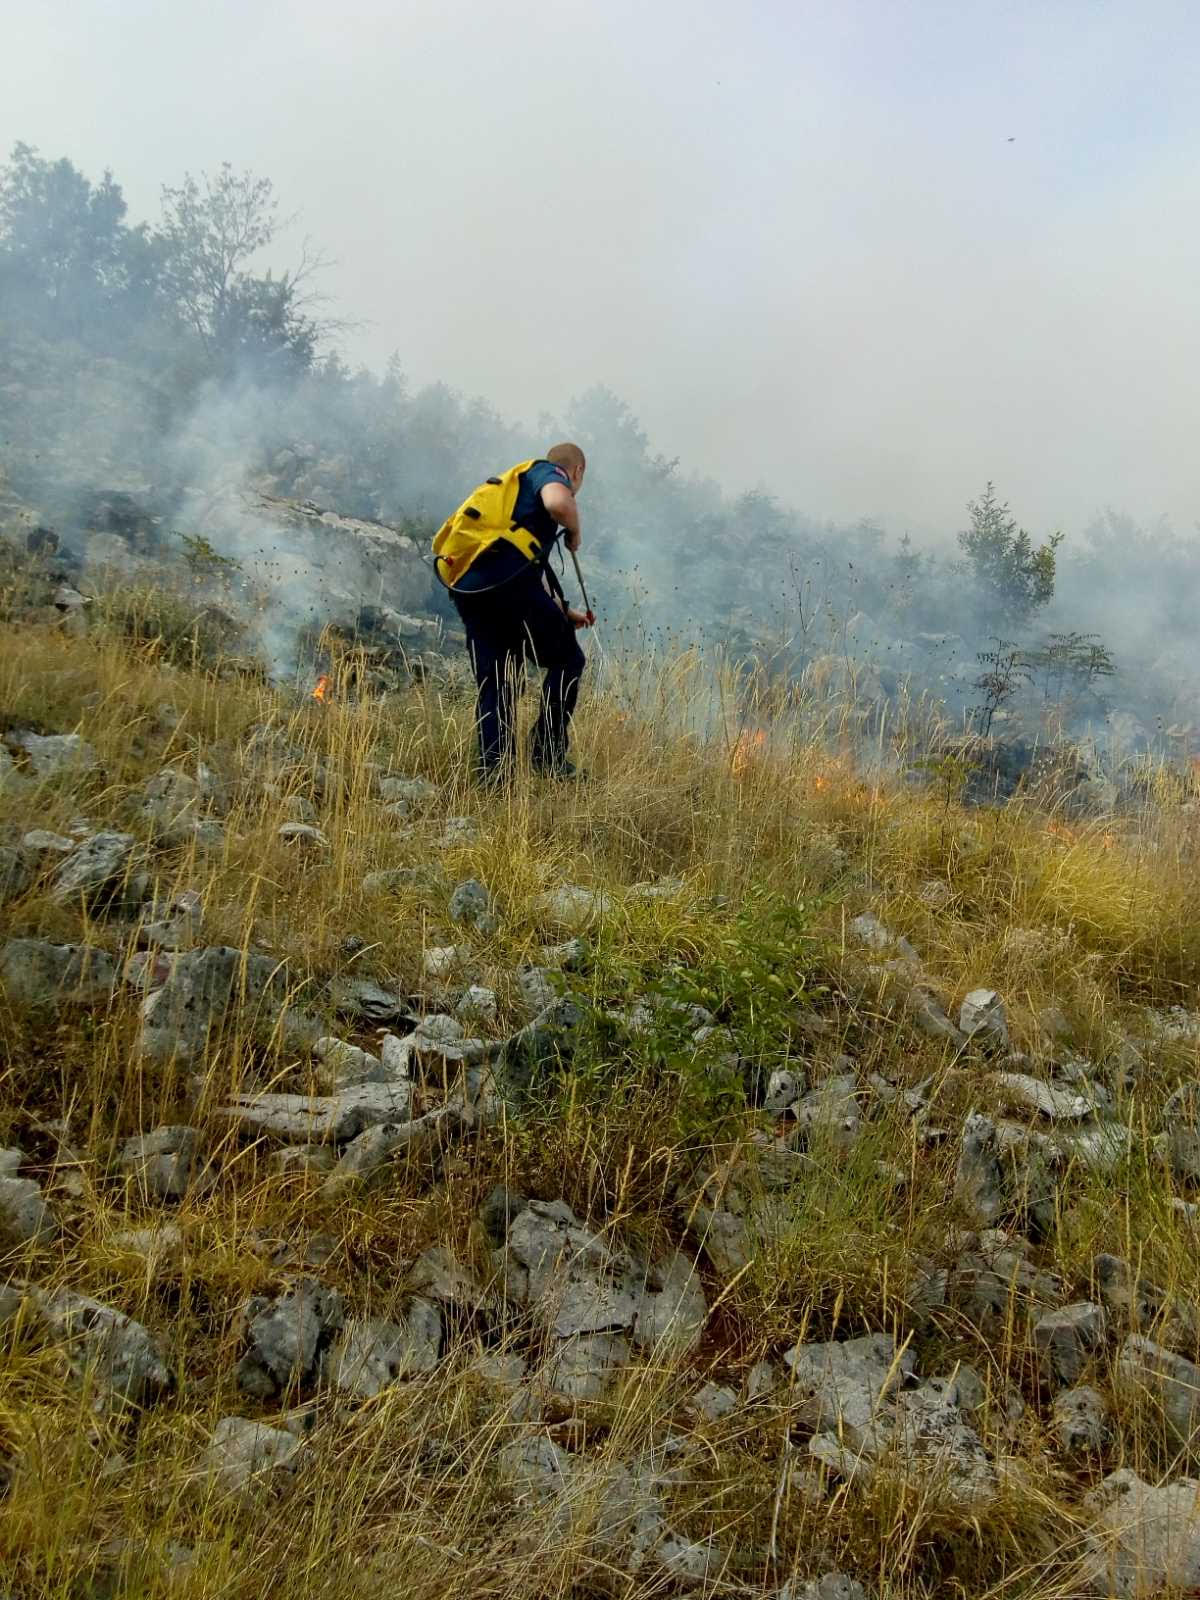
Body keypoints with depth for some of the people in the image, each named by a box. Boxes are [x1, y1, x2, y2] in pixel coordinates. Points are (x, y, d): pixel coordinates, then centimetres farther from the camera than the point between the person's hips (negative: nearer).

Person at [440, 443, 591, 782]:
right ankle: (548, 754, 3)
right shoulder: (547, 472, 10)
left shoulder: (516, 486, 36)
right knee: (567, 661, 9)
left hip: (466, 589, 8)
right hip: (508, 580, -8)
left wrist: (564, 611, 45)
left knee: (492, 686, 12)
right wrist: (575, 531, 4)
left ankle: (494, 774, 6)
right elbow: (557, 503, -17)